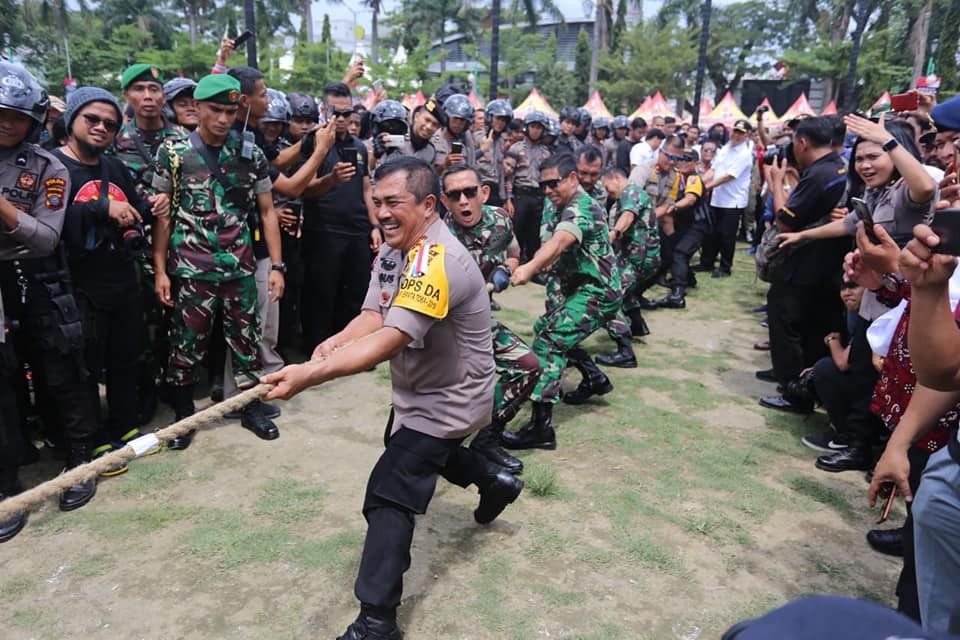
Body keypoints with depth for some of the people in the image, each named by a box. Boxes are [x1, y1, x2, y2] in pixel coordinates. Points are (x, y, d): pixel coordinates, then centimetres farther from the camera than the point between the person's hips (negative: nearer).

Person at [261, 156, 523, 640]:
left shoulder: (437, 262, -32)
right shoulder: (393, 248, -2)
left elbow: (390, 340, -41)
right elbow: (373, 317, -8)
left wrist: (309, 374, -49)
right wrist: (335, 343, -30)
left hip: (447, 400, -10)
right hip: (417, 390, 10)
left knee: (388, 494, -12)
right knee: (411, 448, 32)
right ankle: (495, 481, 51)